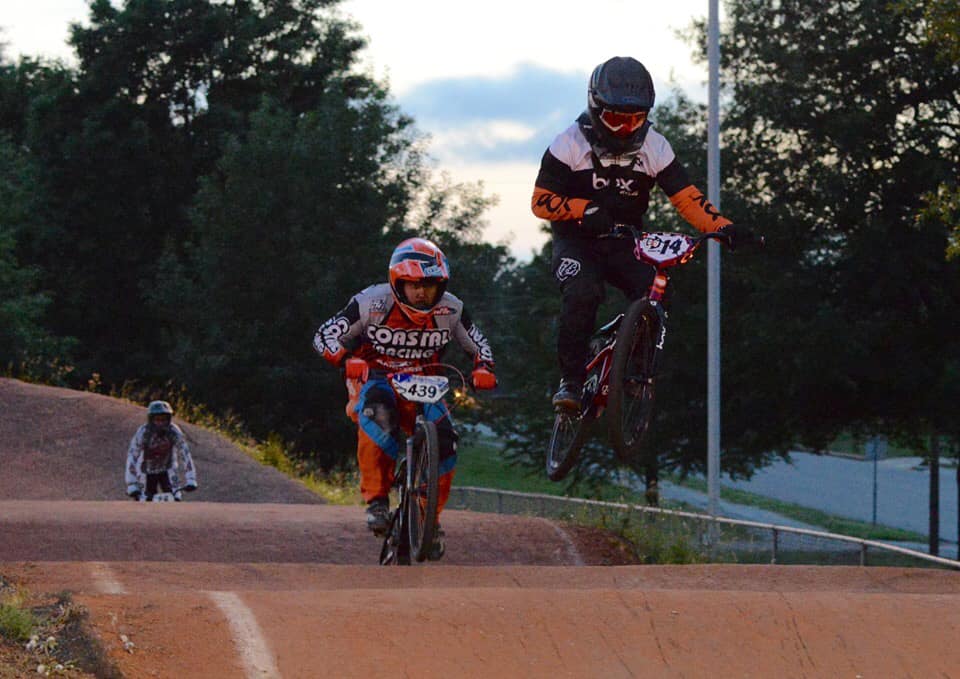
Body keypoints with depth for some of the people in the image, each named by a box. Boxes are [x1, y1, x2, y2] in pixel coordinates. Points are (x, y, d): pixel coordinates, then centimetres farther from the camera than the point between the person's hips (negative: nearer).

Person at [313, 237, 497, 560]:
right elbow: (325, 335, -14)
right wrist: (347, 359, -34)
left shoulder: (450, 310, -9)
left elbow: (478, 345, 6)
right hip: (373, 379, -3)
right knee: (378, 413, -39)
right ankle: (376, 499, -35)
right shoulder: (371, 303, -17)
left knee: (444, 441, -23)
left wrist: (483, 370, -17)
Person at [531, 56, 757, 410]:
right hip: (577, 242, -3)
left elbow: (686, 197, -10)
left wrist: (723, 227, -28)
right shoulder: (569, 144, -11)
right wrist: (584, 208, -28)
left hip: (625, 244, 3)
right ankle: (570, 381, -22)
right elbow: (541, 201, -11)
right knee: (582, 295, -32)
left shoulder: (654, 148, -4)